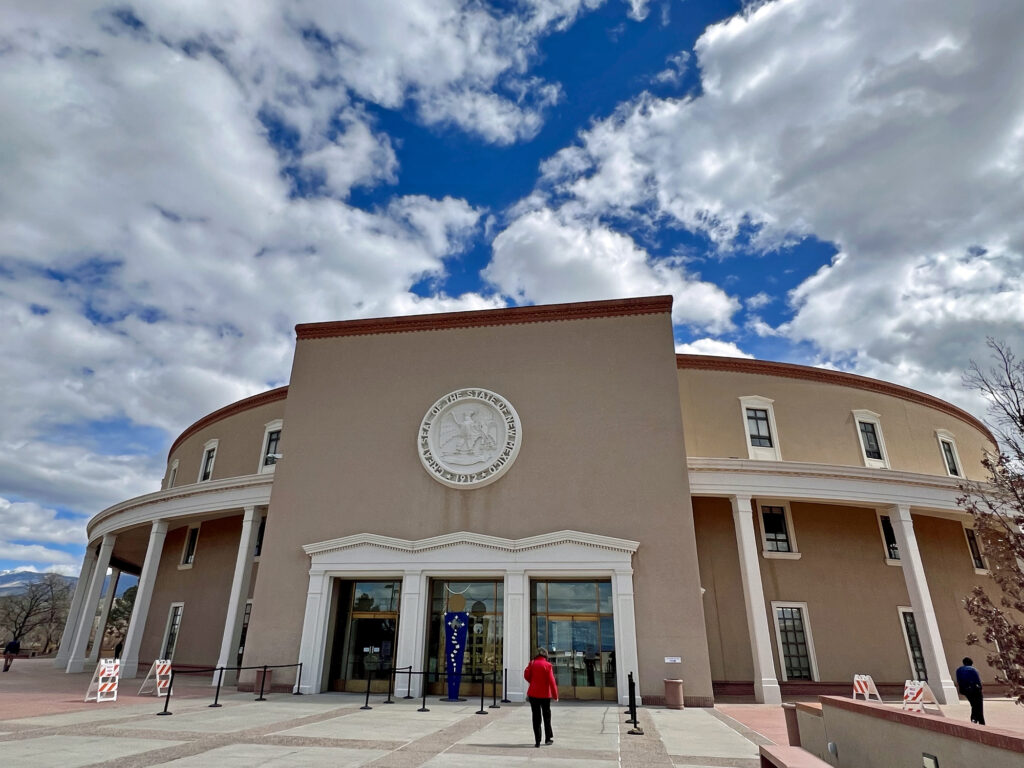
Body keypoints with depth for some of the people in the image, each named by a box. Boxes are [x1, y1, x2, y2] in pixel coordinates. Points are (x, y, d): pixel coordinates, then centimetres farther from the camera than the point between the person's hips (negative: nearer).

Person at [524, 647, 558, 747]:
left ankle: (537, 741, 7)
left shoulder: (532, 663, -2)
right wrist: (555, 695, -6)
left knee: (536, 717, 8)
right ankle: (548, 738, 26)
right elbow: (551, 680, -12)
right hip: (545, 694, -2)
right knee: (546, 716, 17)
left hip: (533, 694, 2)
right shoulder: (547, 665, -9)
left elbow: (526, 675, -2)